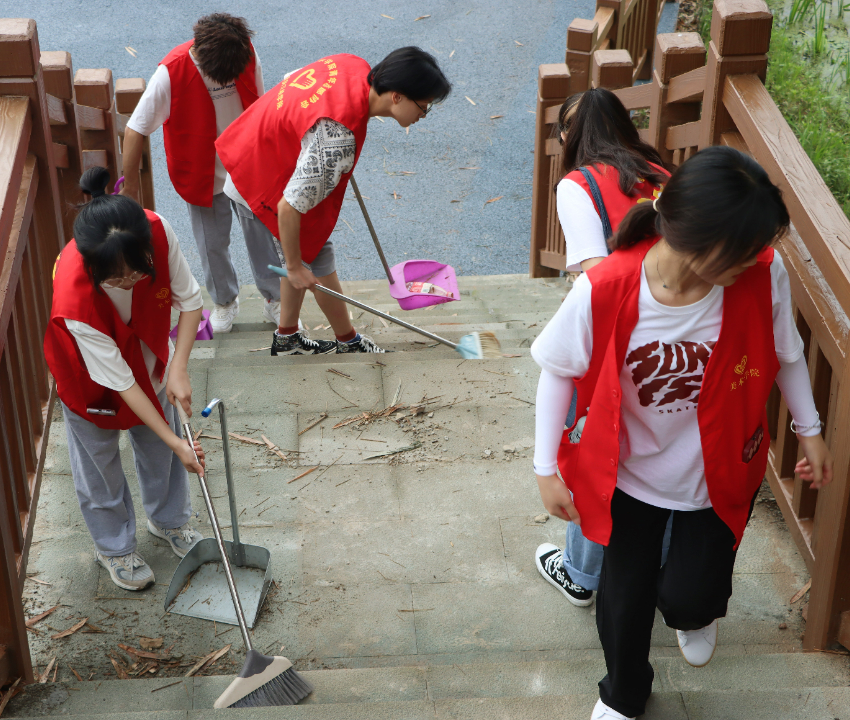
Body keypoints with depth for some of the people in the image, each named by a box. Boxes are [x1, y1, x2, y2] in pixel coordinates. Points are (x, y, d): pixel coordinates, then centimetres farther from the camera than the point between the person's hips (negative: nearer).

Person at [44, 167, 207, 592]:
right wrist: (175, 442, -29)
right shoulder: (75, 301, -45)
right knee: (99, 457, 16)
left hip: (146, 350, 4)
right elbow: (119, 380, -34)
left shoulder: (157, 232, -37)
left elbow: (189, 299, -18)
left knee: (158, 445, 21)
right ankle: (113, 548, 42)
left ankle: (169, 520, 50)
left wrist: (178, 369, -28)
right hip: (89, 371, -4)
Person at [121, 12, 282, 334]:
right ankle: (224, 302, 36)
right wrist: (130, 187, -16)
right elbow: (136, 129, -21)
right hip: (203, 176, -2)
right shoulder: (171, 73, -28)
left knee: (262, 235, 11)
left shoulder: (247, 54, -16)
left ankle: (274, 300, 30)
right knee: (213, 244, 12)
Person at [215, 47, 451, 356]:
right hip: (264, 185, -9)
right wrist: (294, 267, -20)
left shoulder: (354, 65, -14)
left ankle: (287, 337, 38)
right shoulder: (338, 137, -40)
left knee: (305, 251, 22)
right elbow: (289, 207, -35)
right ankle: (349, 342, 30)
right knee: (318, 260, 8)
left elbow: (291, 79, 8)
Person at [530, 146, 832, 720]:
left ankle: (698, 611, 51)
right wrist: (548, 468, -7)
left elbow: (785, 353, -4)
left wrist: (809, 430, 6)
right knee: (624, 596, 13)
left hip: (721, 475, 1)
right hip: (633, 473, -1)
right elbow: (559, 370, -13)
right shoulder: (605, 291, -31)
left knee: (688, 596, 7)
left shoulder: (764, 275, -26)